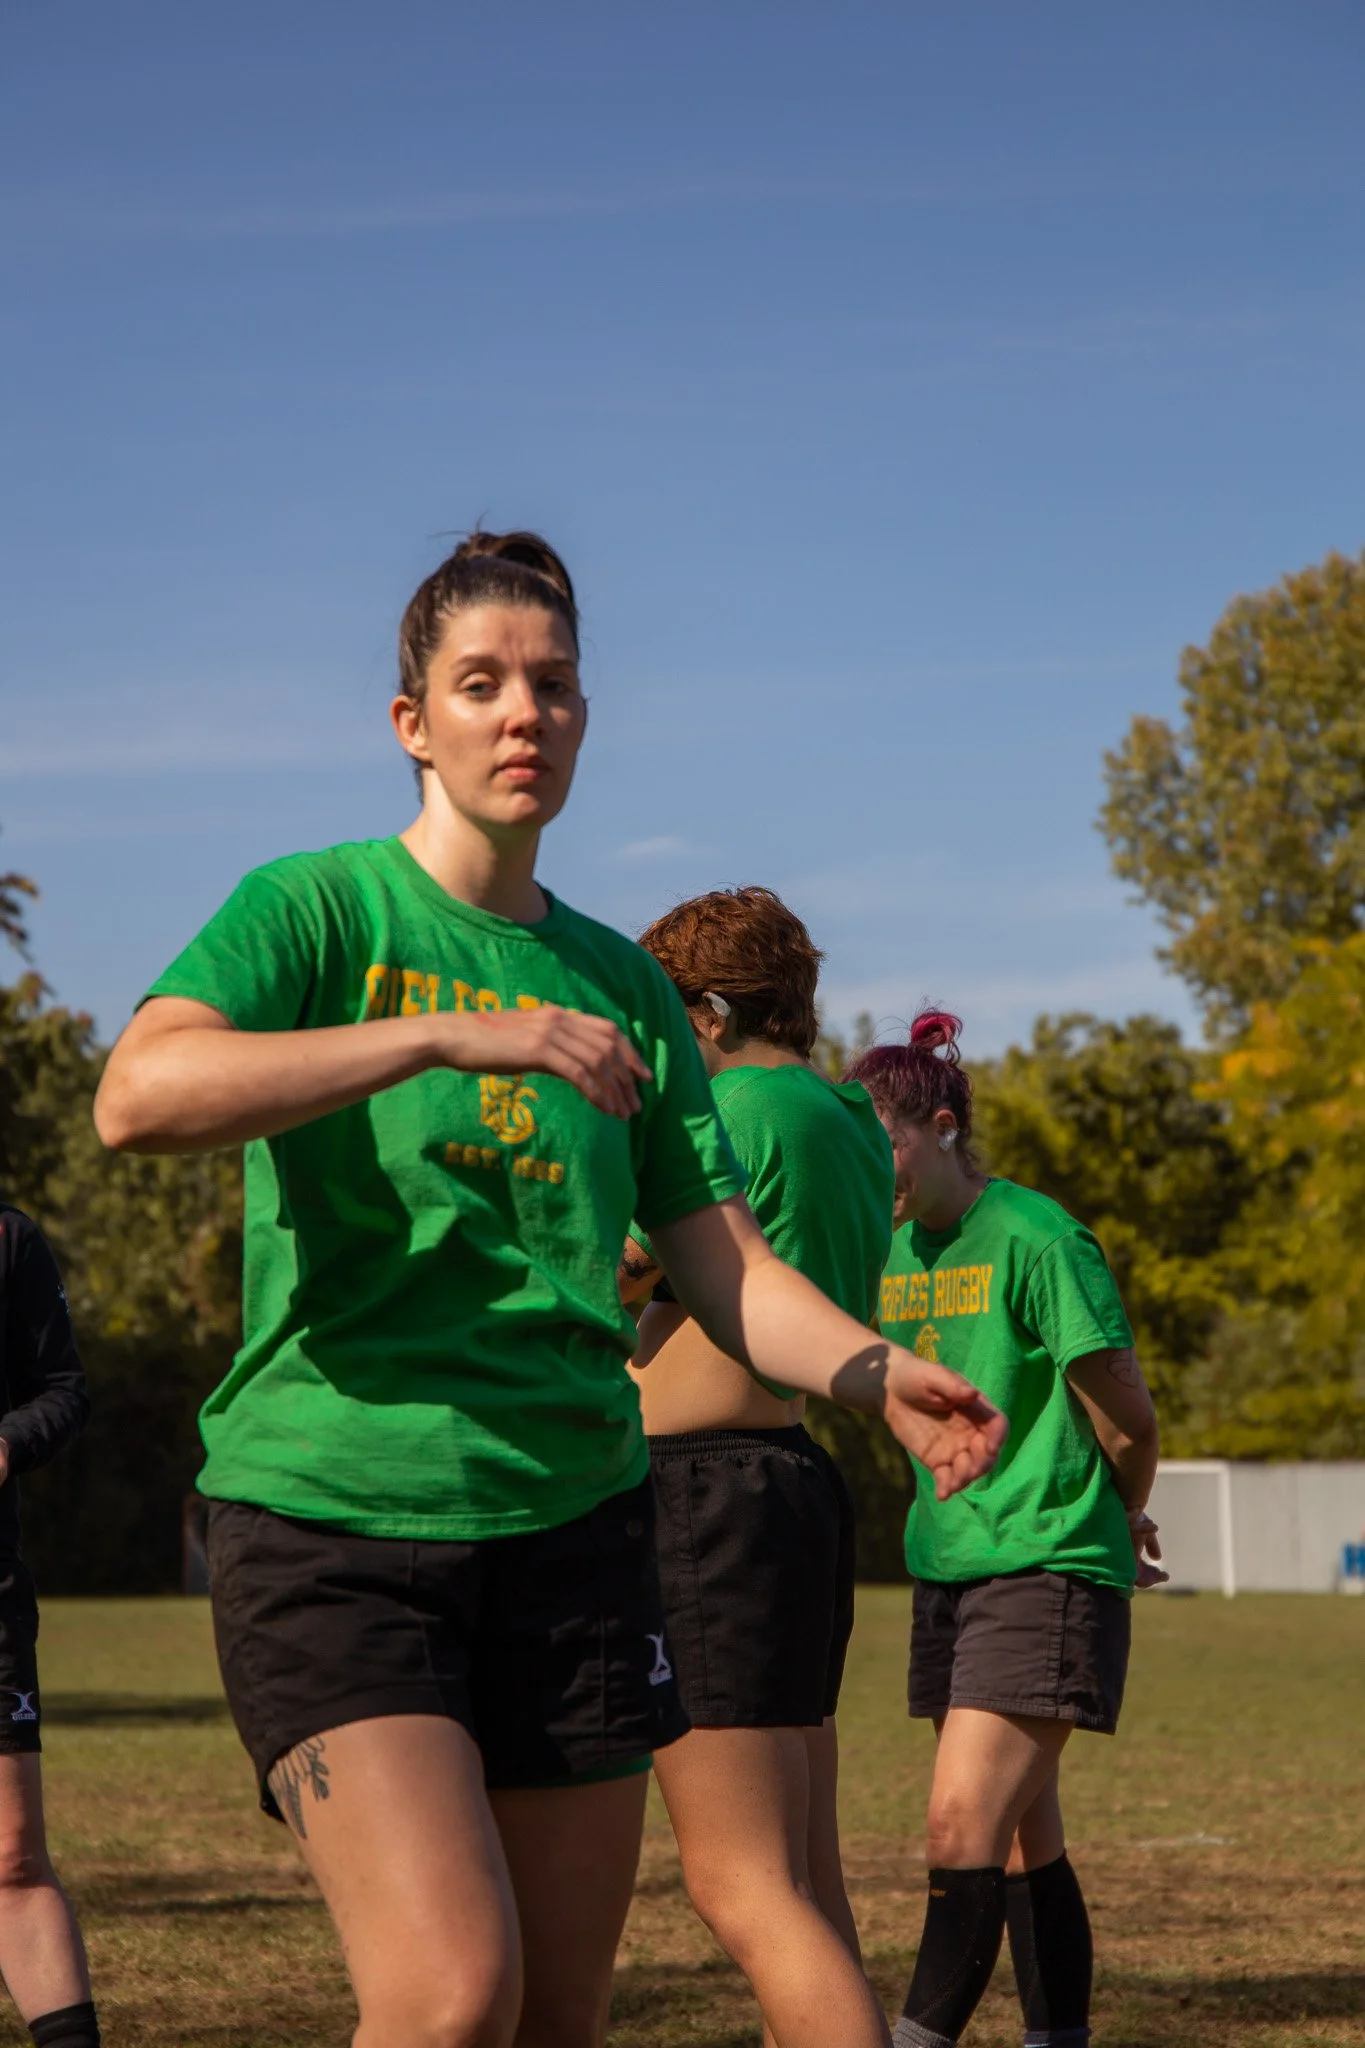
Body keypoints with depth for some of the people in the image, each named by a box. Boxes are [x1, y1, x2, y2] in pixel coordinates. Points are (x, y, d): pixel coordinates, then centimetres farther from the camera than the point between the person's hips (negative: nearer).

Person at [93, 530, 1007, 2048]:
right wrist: (454, 1032, -25)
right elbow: (138, 1097, -20)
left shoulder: (619, 984, 15)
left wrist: (876, 1375, -7)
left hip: (568, 1520, 5)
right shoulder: (317, 910, 0)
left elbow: (724, 1268, 13)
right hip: (328, 1518, -5)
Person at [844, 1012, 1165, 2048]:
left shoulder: (1036, 1239, -14)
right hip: (950, 1567, 8)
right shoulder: (894, 1251, 9)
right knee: (1025, 1836, 12)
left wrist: (1119, 1523, 10)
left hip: (1048, 1572, -8)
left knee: (967, 1822, -15)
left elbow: (1128, 1423, -10)